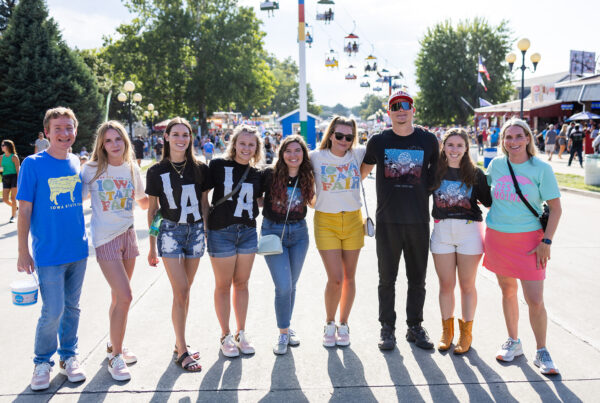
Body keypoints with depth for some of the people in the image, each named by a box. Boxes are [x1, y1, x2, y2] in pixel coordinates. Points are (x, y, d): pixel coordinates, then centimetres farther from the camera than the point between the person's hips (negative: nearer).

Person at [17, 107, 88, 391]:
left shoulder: (77, 163, 4)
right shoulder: (33, 164, -9)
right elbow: (24, 210, -7)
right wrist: (23, 252, -8)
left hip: (78, 250, 4)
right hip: (48, 253, -4)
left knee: (72, 307, 14)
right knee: (52, 311, -1)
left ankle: (68, 356, 31)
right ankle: (43, 362, 21)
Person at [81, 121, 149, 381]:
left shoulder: (133, 170, 6)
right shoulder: (91, 170, -6)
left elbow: (144, 203, 15)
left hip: (128, 235, 5)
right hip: (105, 239, -4)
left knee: (119, 296, 13)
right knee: (124, 296, -12)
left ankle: (115, 346, 32)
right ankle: (115, 356, 3)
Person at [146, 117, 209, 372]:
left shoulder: (200, 169, 3)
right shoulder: (157, 171, -2)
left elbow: (204, 203, 10)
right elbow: (152, 210, 4)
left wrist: (208, 234, 9)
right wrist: (152, 246, 5)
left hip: (195, 231, 3)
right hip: (170, 231, -2)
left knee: (184, 291, 10)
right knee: (180, 291, -8)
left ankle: (179, 342, 24)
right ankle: (182, 351, 2)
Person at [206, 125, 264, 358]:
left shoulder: (256, 174, 5)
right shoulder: (218, 166, -7)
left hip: (248, 232, 4)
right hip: (221, 232, -3)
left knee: (242, 283, 13)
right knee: (223, 285, 7)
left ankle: (241, 333, 26)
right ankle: (225, 336, 21)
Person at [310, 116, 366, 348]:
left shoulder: (358, 154, 2)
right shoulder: (316, 157, -4)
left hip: (353, 221, 2)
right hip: (326, 222, -2)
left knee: (349, 277, 8)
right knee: (335, 279, -7)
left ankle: (343, 325, 26)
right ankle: (329, 324, 17)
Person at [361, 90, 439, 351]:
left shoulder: (428, 140, 4)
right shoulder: (378, 141, 3)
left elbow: (437, 173, 18)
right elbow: (362, 171, 16)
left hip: (419, 220, 1)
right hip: (388, 221, -1)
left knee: (417, 278, 10)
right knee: (387, 278, 7)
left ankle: (415, 327, 25)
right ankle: (387, 328, 20)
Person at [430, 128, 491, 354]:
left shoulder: (475, 174, 1)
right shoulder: (435, 172, 4)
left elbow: (489, 202, 5)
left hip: (469, 232, -1)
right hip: (442, 231, 1)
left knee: (467, 285, 7)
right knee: (446, 284, 9)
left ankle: (466, 332, 22)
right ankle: (447, 330, 25)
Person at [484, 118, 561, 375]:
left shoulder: (541, 168, -7)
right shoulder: (496, 164, 2)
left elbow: (555, 208, -5)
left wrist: (546, 241, -11)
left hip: (529, 239, -3)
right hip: (497, 236, 3)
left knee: (535, 300, -5)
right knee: (508, 291, 14)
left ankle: (542, 353, 14)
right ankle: (513, 343, 31)